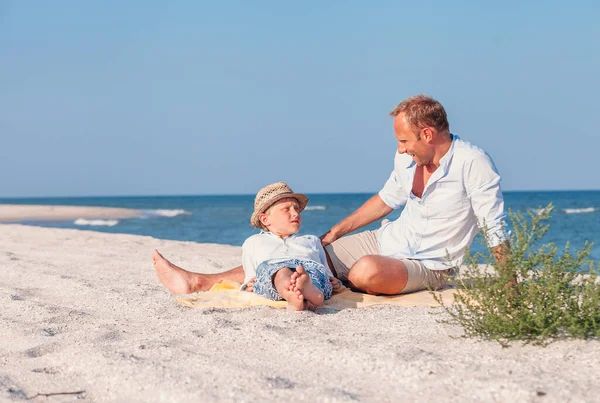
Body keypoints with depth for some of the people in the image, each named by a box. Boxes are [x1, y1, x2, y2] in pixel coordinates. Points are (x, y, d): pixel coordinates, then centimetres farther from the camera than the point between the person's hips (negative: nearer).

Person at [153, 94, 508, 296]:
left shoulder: (472, 163, -20)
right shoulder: (408, 157, 1)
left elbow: (496, 230, -17)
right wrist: (336, 232, 17)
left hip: (425, 266, -7)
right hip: (387, 240, 7)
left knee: (366, 270, -40)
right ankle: (200, 283, 1)